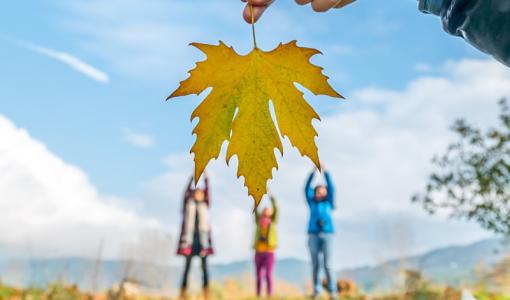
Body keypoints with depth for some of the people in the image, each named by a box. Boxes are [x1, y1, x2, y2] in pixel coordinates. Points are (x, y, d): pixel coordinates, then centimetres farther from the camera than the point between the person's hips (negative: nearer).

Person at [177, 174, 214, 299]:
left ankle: (206, 289, -3)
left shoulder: (205, 205, 12)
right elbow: (187, 191, -2)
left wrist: (206, 178, -7)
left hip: (202, 238, 1)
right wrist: (193, 177, -8)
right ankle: (183, 290, -1)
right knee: (187, 266, -1)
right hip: (190, 238, -1)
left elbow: (207, 192, 1)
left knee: (204, 265, -1)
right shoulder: (188, 204, 9)